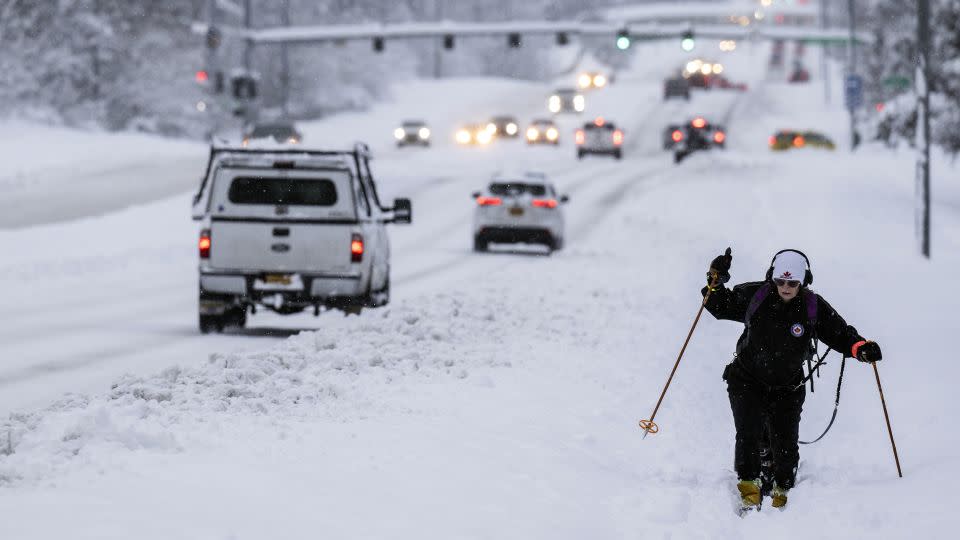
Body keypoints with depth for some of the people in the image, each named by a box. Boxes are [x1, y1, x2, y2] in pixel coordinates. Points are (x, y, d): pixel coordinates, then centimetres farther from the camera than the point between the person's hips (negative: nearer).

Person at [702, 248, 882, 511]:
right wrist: (715, 283, -16)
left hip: (786, 389, 1)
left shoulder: (814, 308, -12)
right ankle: (749, 485, 2)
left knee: (785, 446, -2)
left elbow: (840, 334, -8)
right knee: (749, 434, -16)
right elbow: (720, 306, 3)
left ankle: (781, 491, 22)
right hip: (747, 380, 0)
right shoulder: (754, 296, -12)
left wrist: (861, 347, -27)